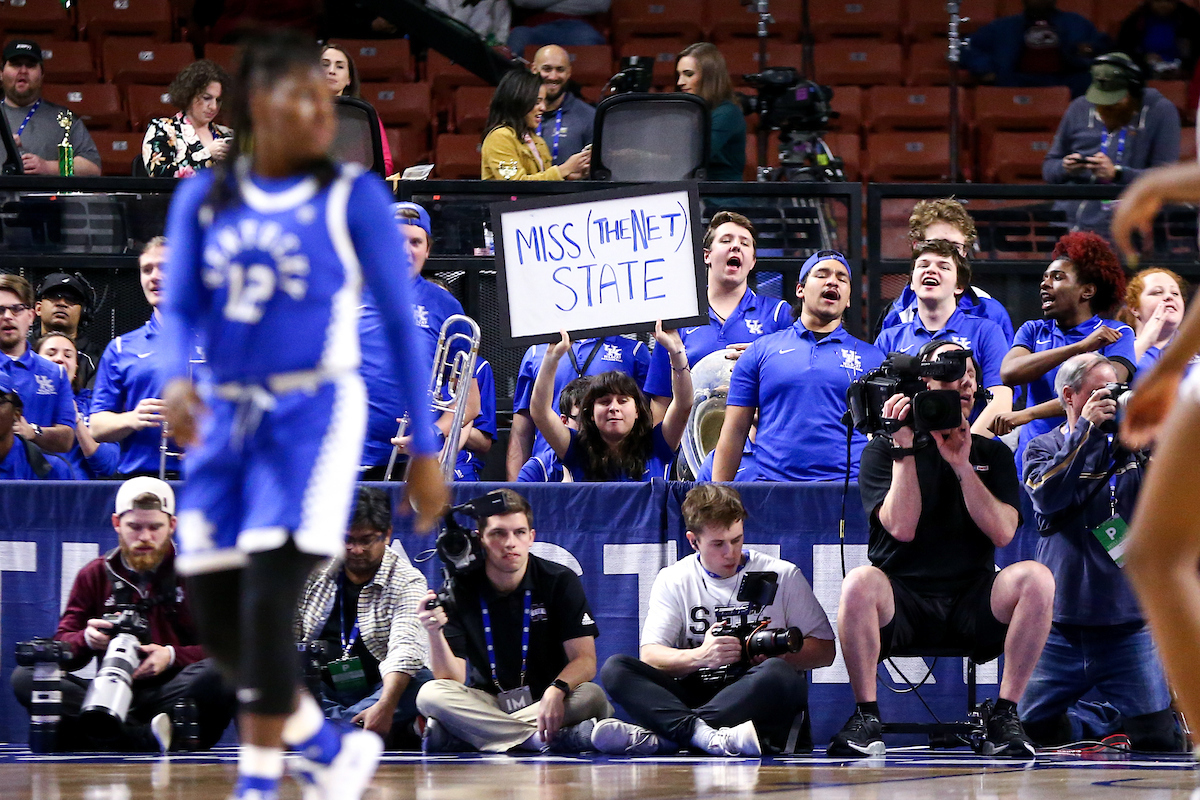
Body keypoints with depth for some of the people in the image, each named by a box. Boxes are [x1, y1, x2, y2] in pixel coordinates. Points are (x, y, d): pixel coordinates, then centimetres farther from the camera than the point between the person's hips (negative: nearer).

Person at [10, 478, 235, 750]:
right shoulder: (94, 575, 17)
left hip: (174, 692, -3)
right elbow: (62, 649, 11)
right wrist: (88, 640, -12)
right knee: (25, 676, -23)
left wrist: (172, 656, -16)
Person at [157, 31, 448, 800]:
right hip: (227, 417, 5)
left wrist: (425, 449, -1)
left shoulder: (353, 198, -1)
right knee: (219, 624, 5)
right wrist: (175, 379, -18)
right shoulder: (204, 200, 8)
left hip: (314, 414, -4)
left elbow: (401, 323, 1)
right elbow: (179, 308, 4)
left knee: (267, 606, -16)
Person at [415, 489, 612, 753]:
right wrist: (435, 634, -29)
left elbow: (585, 660, -10)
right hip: (486, 700, 0)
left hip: (547, 700, 0)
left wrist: (556, 691, -32)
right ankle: (553, 738, -35)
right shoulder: (459, 589, -4)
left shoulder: (561, 581, -4)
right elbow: (452, 679, -9)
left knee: (593, 697, -32)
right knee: (430, 694, -27)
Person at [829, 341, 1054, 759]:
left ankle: (1005, 716, -21)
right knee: (859, 582, -36)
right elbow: (901, 528, -11)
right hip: (902, 606, -2)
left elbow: (1002, 532, -3)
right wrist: (905, 449, -12)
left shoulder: (992, 454, 14)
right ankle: (865, 718, -22)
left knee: (1035, 578, -28)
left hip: (972, 603, 2)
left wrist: (961, 466, -10)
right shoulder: (883, 451, 5)